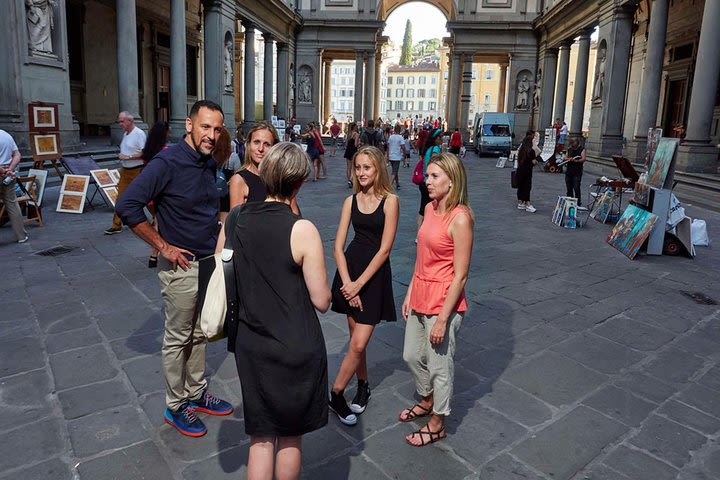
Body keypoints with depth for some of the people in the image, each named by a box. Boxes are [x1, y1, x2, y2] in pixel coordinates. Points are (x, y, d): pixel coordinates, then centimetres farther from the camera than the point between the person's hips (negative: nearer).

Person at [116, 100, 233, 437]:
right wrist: (163, 246, -19)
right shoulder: (167, 163, -18)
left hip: (209, 263, 7)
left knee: (199, 334, 19)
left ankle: (197, 393, 35)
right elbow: (127, 206, -22)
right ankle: (175, 406, 24)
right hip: (181, 267, -7)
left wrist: (217, 241, 10)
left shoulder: (209, 163, 6)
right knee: (177, 339, 8)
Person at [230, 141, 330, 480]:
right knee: (291, 436, 20)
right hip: (297, 348, -4)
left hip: (250, 346, 4)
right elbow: (322, 301, -15)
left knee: (261, 437, 19)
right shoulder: (302, 230, -19)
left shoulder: (233, 220, -5)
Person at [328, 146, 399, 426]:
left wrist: (359, 283, -13)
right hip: (350, 269, 4)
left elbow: (384, 249, -12)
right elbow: (338, 246, 1)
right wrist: (347, 282, -11)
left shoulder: (389, 201, -8)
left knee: (358, 344, -5)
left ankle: (336, 394, 12)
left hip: (375, 273, -4)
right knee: (356, 337, 13)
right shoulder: (351, 201, 4)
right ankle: (363, 386, 33)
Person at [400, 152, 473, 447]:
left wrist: (442, 319, -18)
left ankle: (437, 424, 33)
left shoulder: (460, 218, -20)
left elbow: (460, 276, -19)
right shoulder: (430, 208, 4)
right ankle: (427, 401, 49)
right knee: (411, 356, 22)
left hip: (443, 300, -8)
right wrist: (410, 293, 12)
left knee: (439, 365, 10)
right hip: (420, 296, 8)